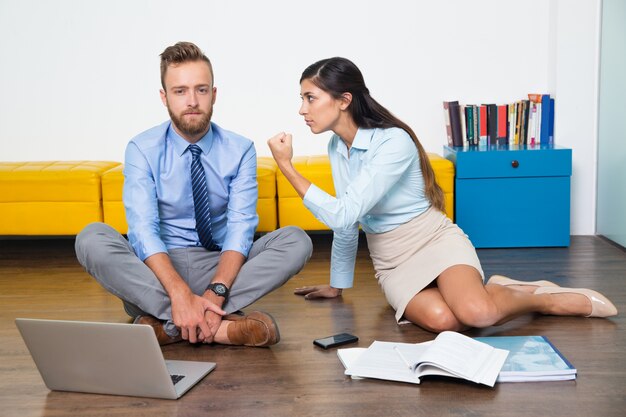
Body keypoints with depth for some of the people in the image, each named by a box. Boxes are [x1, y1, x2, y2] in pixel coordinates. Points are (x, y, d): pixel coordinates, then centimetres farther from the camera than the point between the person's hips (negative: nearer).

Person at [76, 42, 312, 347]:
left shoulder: (240, 150, -3)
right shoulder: (142, 150, -7)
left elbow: (241, 227, -13)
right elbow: (143, 229, -19)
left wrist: (216, 291, -32)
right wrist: (180, 294, -36)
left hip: (222, 265, 1)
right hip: (158, 266, -1)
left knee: (296, 241, -23)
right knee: (92, 239, -29)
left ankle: (164, 324, -27)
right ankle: (223, 325, -34)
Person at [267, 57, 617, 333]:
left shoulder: (394, 142, -21)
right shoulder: (337, 148, 2)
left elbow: (343, 214, -28)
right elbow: (345, 222, 13)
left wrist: (287, 167, -24)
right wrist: (337, 285, 20)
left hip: (436, 241, -5)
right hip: (391, 262, 5)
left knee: (475, 314, -34)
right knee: (442, 320, -30)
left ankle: (543, 298, -2)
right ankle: (491, 292, 2)